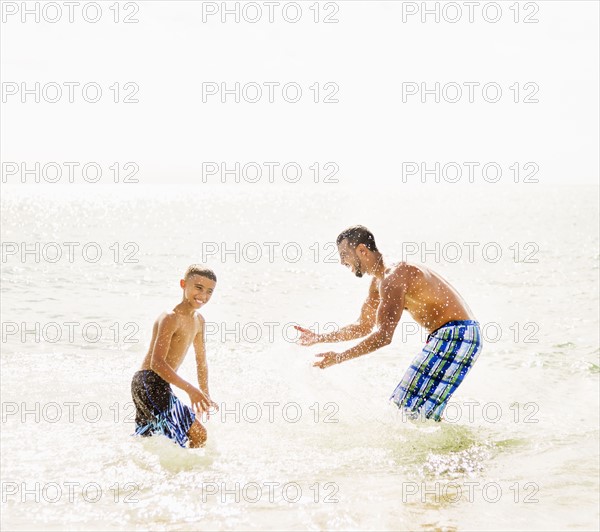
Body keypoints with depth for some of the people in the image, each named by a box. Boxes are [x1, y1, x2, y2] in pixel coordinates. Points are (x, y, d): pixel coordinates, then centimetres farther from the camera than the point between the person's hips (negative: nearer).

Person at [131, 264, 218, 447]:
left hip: (158, 387, 10)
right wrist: (190, 390, -32)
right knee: (198, 434, -14)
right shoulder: (170, 318, -18)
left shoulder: (198, 320, 11)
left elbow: (201, 360, 23)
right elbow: (157, 362, -26)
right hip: (149, 383, -10)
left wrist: (205, 395, 25)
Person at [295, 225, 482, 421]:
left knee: (414, 411, -11)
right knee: (403, 405, 17)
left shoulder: (393, 278, -20)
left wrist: (340, 357, -22)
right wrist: (318, 338, 17)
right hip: (445, 336, 11)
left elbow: (383, 336, -27)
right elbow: (363, 327, 24)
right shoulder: (379, 282, 13)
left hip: (456, 337, -11)